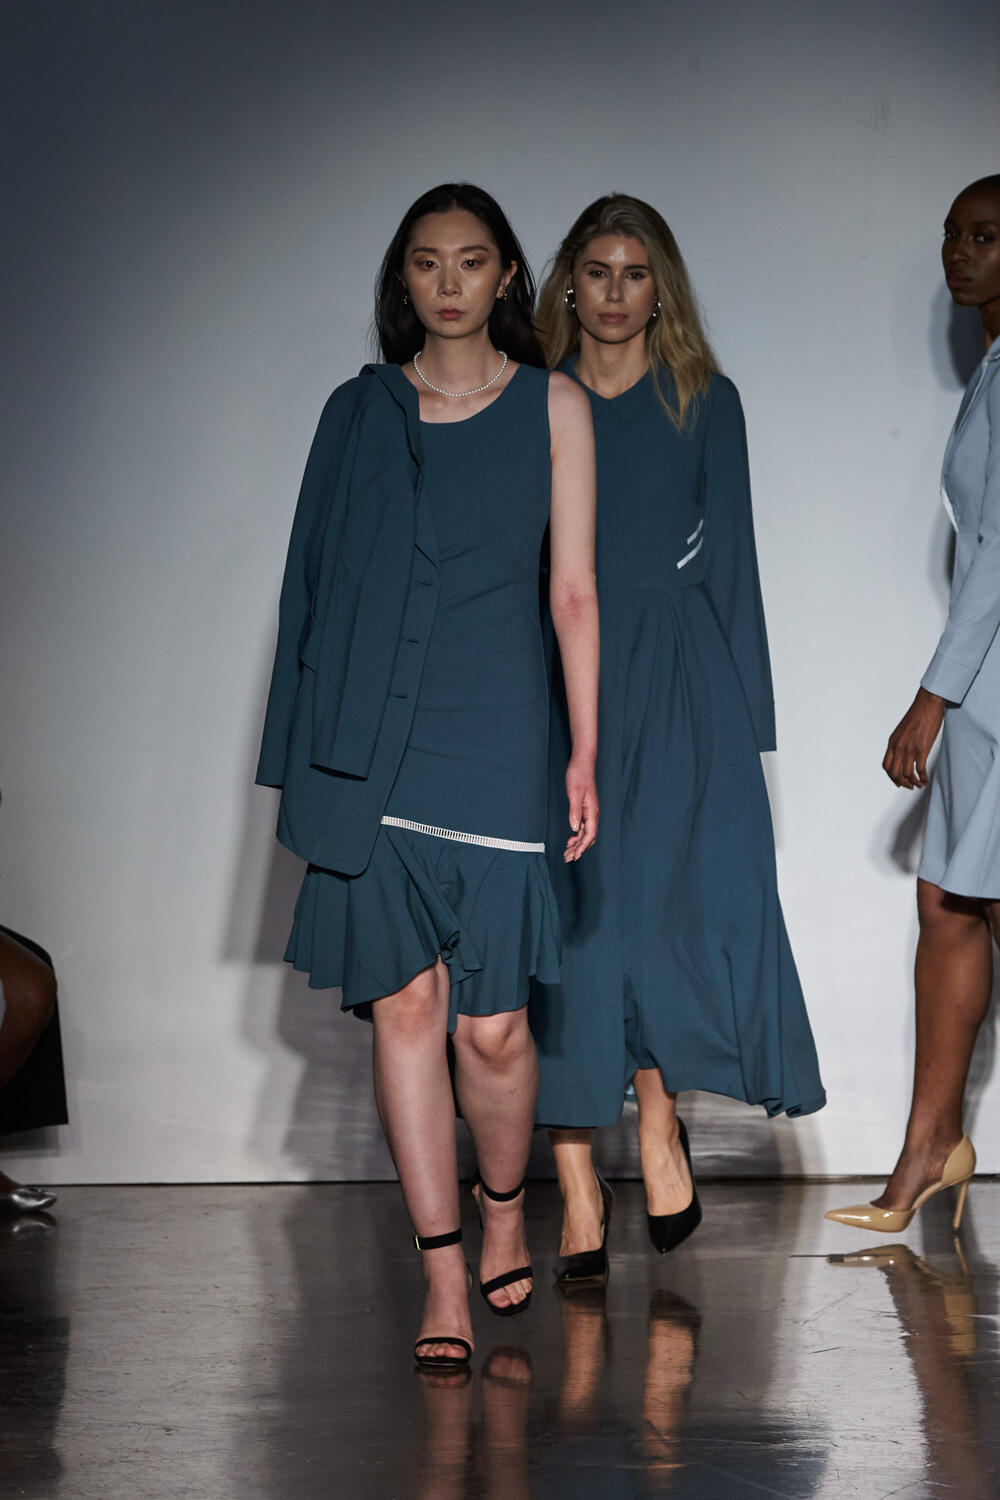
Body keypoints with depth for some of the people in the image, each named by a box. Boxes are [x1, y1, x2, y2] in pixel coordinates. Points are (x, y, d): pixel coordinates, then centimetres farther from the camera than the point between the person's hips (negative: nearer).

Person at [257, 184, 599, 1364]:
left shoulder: (553, 406, 7)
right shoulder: (358, 412, 10)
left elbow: (575, 590, 6)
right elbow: (320, 581, 12)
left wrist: (586, 750, 2)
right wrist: (308, 756, 7)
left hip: (491, 743, -1)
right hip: (371, 749, 1)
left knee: (491, 1024, -5)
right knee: (402, 1007, -2)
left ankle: (503, 1213, 24)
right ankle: (444, 1280, 5)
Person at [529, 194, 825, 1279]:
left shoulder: (705, 404, 8)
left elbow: (732, 558, 8)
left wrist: (743, 718, 2)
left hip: (674, 686, -1)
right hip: (553, 689, 1)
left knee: (667, 900, -14)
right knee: (569, 920, -3)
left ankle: (659, 1118, 10)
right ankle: (578, 1186, 1)